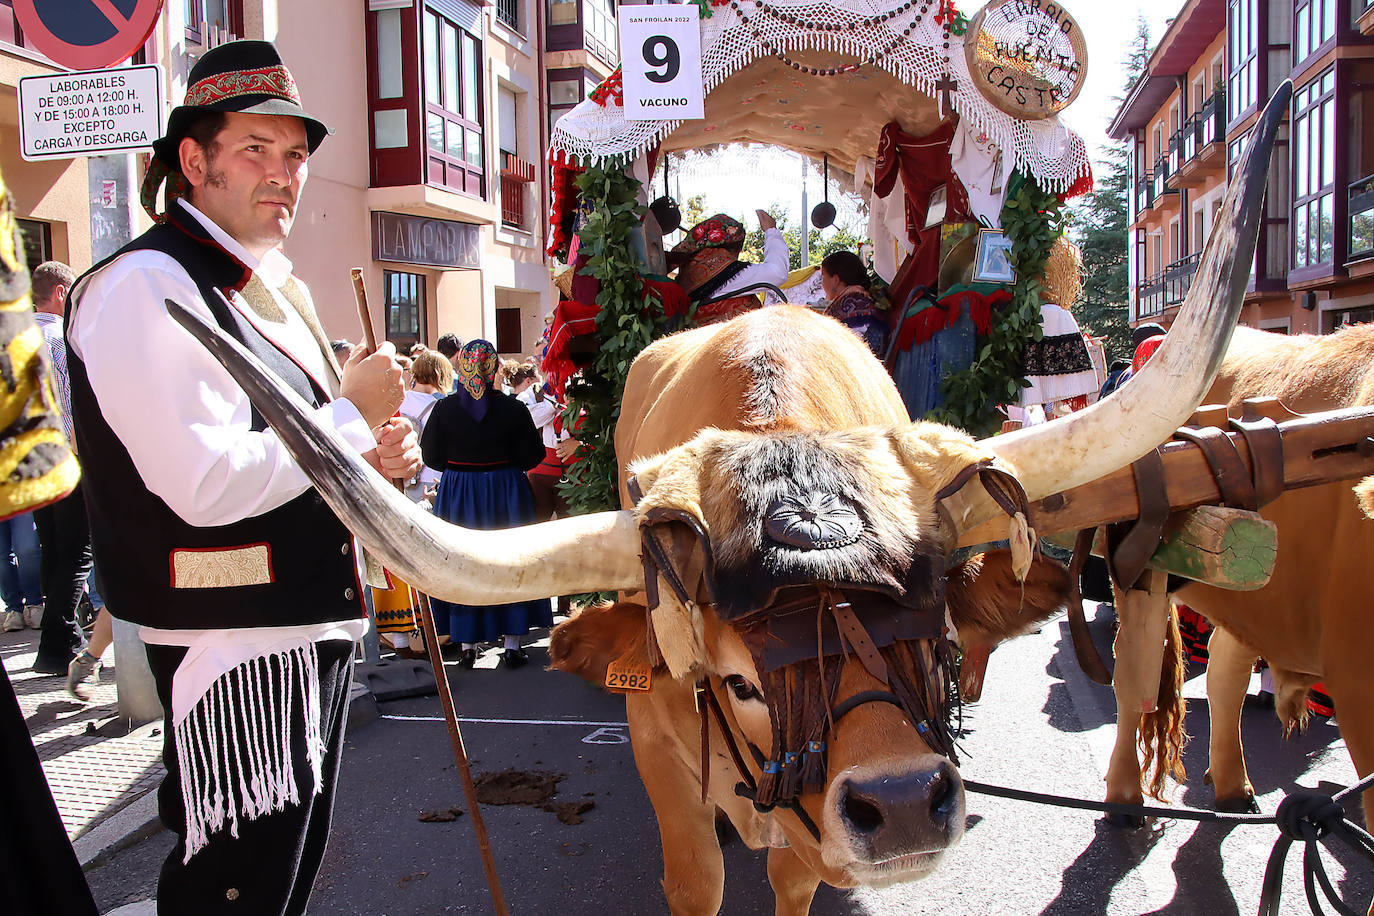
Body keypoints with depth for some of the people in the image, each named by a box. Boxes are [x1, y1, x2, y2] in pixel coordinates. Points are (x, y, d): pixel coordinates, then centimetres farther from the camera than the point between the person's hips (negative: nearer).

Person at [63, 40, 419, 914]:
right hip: (235, 643, -9)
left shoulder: (274, 286, 15)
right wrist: (354, 411, -16)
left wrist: (370, 460, 2)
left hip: (316, 623, 10)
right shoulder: (147, 285, -16)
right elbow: (208, 484, -26)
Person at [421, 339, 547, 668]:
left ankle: (467, 645, 17)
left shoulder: (444, 409, -7)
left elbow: (431, 456, -1)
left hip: (457, 493, 1)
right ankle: (512, 644, 13)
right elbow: (531, 456, -6)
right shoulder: (513, 408, -10)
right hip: (506, 493, -1)